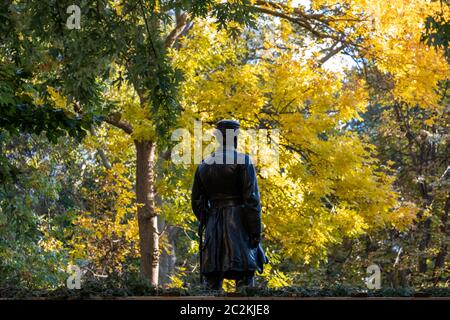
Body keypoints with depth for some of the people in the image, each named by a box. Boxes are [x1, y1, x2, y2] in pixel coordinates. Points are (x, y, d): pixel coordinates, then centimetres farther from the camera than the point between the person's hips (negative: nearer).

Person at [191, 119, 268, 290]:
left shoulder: (203, 165, 10)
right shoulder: (243, 161, -6)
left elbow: (197, 202, 13)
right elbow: (251, 199, -11)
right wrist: (256, 232, -8)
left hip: (213, 229, 5)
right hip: (239, 226, -5)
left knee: (212, 284, 7)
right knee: (244, 279, -5)